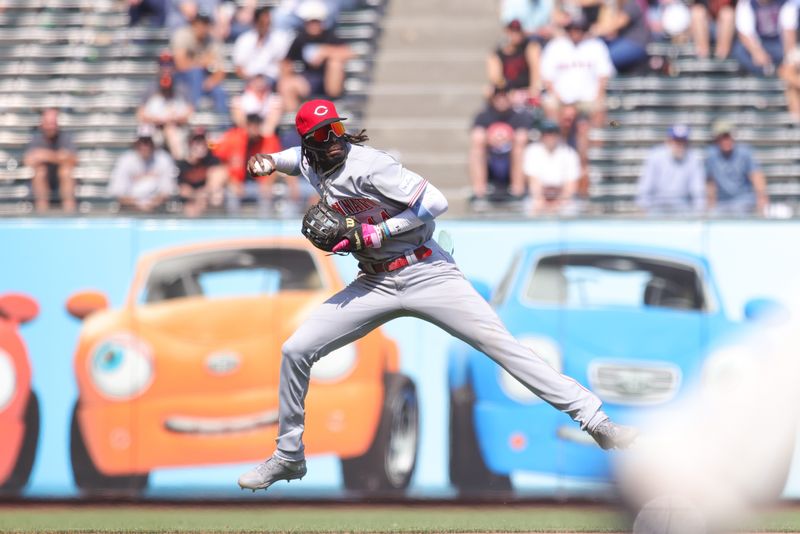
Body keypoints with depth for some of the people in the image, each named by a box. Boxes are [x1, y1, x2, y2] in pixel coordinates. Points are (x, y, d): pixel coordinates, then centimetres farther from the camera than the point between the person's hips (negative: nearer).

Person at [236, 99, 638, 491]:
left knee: (500, 344, -14)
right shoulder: (312, 165, 3)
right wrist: (271, 161, 8)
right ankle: (288, 457, 14)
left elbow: (435, 203, -21)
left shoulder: (367, 165, -18)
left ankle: (596, 421, -14)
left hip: (426, 274, -6)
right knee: (296, 351, -2)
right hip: (374, 284, 6)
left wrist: (375, 233, -21)